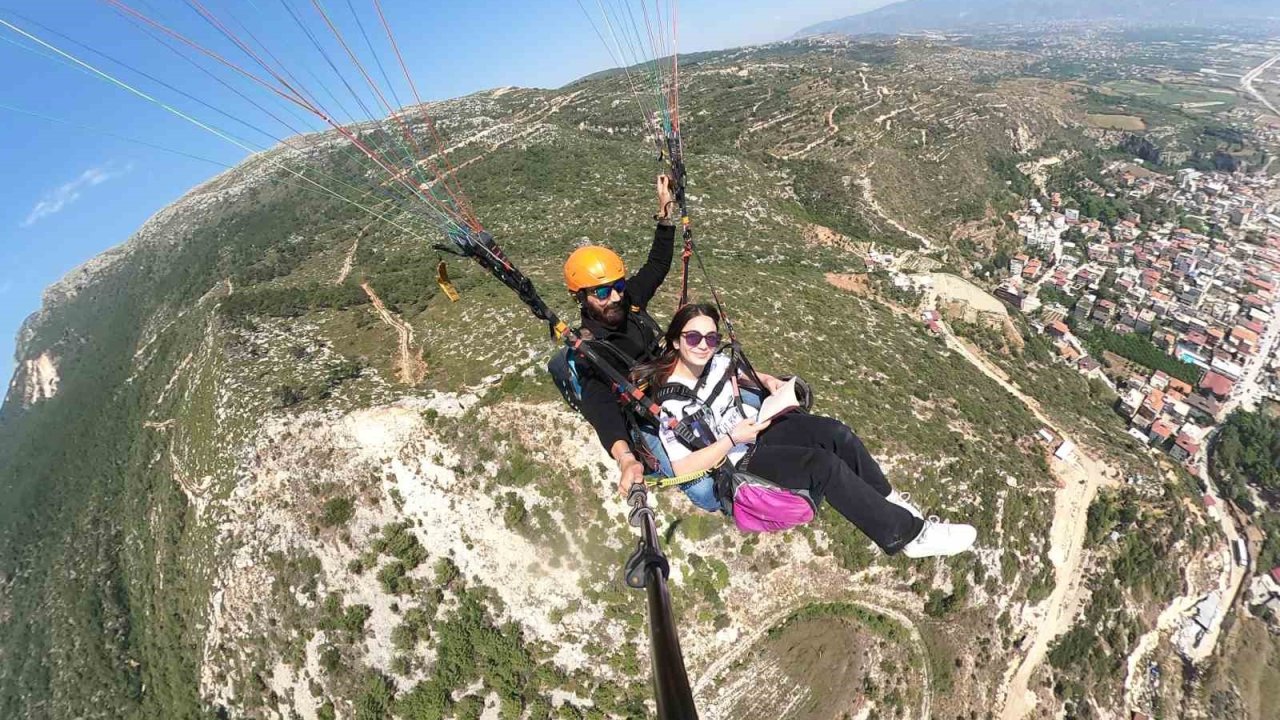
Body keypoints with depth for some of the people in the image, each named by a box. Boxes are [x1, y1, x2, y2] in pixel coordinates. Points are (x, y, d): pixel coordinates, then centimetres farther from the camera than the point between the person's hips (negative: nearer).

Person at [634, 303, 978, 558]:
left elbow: (740, 374, 20)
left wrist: (767, 380, 0)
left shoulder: (716, 361, -4)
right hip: (739, 461, -6)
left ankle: (890, 500, 7)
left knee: (835, 432, -14)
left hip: (755, 426, 7)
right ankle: (909, 534, -6)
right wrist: (732, 440, -25)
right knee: (825, 465, -22)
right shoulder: (669, 401, -24)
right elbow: (681, 468, -24)